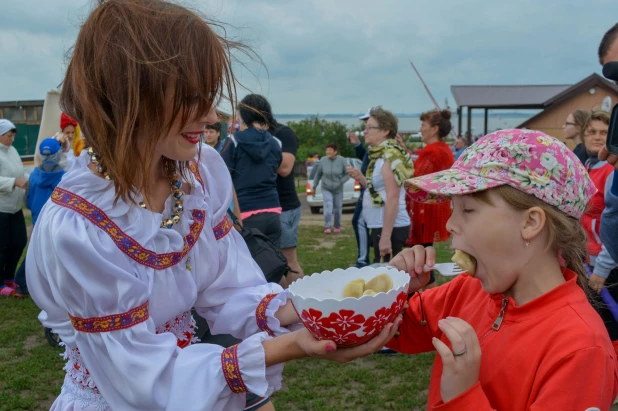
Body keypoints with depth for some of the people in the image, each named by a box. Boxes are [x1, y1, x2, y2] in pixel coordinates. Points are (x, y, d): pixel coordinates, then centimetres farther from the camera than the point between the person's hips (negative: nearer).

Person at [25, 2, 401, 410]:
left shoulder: (205, 170, -10)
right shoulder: (74, 228, -28)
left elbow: (228, 289, -5)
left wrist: (299, 312, -23)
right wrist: (291, 346, -31)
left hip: (187, 377, 5)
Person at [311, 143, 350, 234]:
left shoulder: (342, 160, -17)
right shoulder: (323, 160, -13)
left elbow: (348, 174, -9)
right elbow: (318, 173, 1)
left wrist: (340, 182, -22)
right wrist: (314, 186, 7)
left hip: (338, 189, 0)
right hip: (326, 189, 0)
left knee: (338, 208, 10)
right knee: (328, 205, -21)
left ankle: (337, 226, 32)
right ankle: (327, 227, -20)